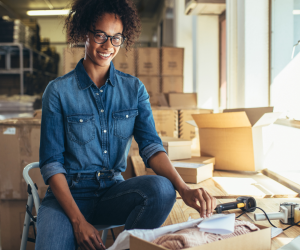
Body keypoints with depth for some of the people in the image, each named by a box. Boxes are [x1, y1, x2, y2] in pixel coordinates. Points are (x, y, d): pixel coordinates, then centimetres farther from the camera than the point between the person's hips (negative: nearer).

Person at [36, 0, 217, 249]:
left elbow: (151, 145, -6)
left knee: (162, 188, -27)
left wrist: (184, 189, -25)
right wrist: (78, 220, -19)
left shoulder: (134, 89, 4)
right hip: (69, 193, -3)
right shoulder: (58, 91, -5)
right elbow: (52, 163, -7)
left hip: (113, 191, 3)